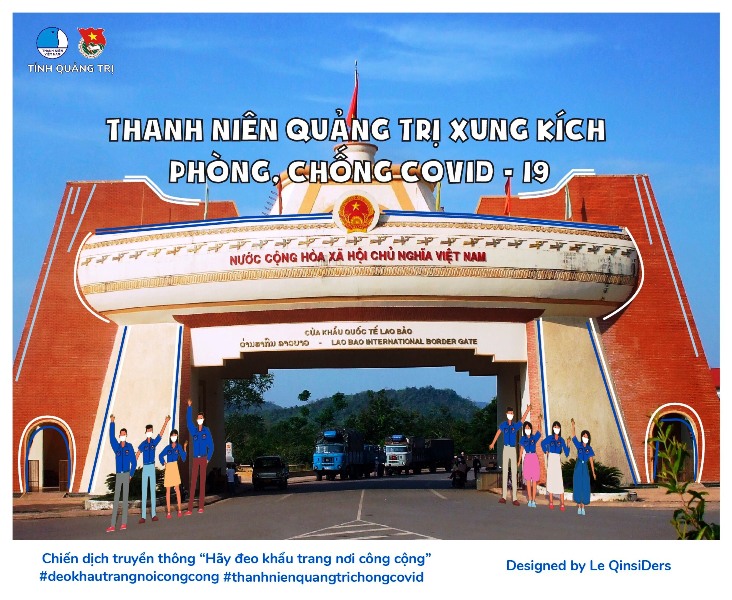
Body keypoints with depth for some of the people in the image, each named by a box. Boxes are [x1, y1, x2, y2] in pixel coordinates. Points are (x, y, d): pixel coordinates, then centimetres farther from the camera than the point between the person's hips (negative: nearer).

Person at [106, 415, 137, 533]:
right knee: (116, 500, -2)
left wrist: (131, 475, -1)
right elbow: (111, 437, -6)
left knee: (125, 498, 0)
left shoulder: (130, 447, 3)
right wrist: (112, 423, -14)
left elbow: (134, 462, 4)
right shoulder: (117, 447, 8)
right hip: (118, 475, 2)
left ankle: (124, 523, 3)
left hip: (126, 474, -2)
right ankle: (113, 525, -6)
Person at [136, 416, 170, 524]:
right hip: (145, 467, -2)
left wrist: (166, 422, -9)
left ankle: (154, 514, 9)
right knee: (144, 491, 0)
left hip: (152, 467, 2)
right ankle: (143, 516, 0)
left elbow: (161, 433, -2)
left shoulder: (154, 442, 4)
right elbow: (137, 456, -9)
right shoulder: (143, 444, -4)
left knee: (153, 490, 5)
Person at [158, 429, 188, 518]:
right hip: (168, 468, 2)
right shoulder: (168, 447, 5)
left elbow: (183, 458, -7)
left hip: (175, 467, -2)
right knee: (168, 490, 3)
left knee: (177, 489, -2)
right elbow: (161, 456, 18)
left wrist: (184, 448, -16)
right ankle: (168, 512, 7)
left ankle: (180, 510, 4)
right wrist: (164, 463, 5)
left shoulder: (178, 446, 1)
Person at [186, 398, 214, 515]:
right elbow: (188, 421, -3)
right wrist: (189, 407, -11)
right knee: (193, 482, -3)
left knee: (203, 482, 0)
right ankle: (190, 508, -6)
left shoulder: (207, 430, 3)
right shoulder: (194, 431, 9)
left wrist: (208, 458, -3)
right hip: (195, 459, 2)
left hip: (203, 459, -2)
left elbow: (211, 445, 3)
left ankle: (201, 506, 4)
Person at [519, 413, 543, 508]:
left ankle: (534, 500, 1)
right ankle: (530, 500, 6)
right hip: (527, 458, 1)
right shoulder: (523, 438, 6)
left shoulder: (534, 437, 3)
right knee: (528, 480, 2)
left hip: (534, 458, -1)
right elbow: (521, 449, 9)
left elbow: (539, 431, -12)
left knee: (534, 481, 0)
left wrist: (539, 420, -25)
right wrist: (519, 461, 5)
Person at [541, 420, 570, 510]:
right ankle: (551, 502, 11)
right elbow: (543, 443, 20)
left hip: (558, 460, 0)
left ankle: (562, 503, -7)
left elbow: (566, 453, 0)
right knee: (550, 479, 3)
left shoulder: (561, 440, 4)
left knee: (560, 481, -7)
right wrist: (546, 452, 12)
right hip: (551, 459, 1)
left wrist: (568, 445, -14)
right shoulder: (550, 438, 3)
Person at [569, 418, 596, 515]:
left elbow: (591, 460, 3)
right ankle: (579, 507, 6)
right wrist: (573, 425, -18)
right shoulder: (578, 445, 3)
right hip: (578, 466, -1)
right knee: (578, 486, 0)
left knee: (585, 487, 0)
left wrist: (593, 472, 0)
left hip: (585, 467, 1)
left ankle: (583, 507, 6)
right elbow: (573, 436, -7)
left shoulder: (589, 448, 4)